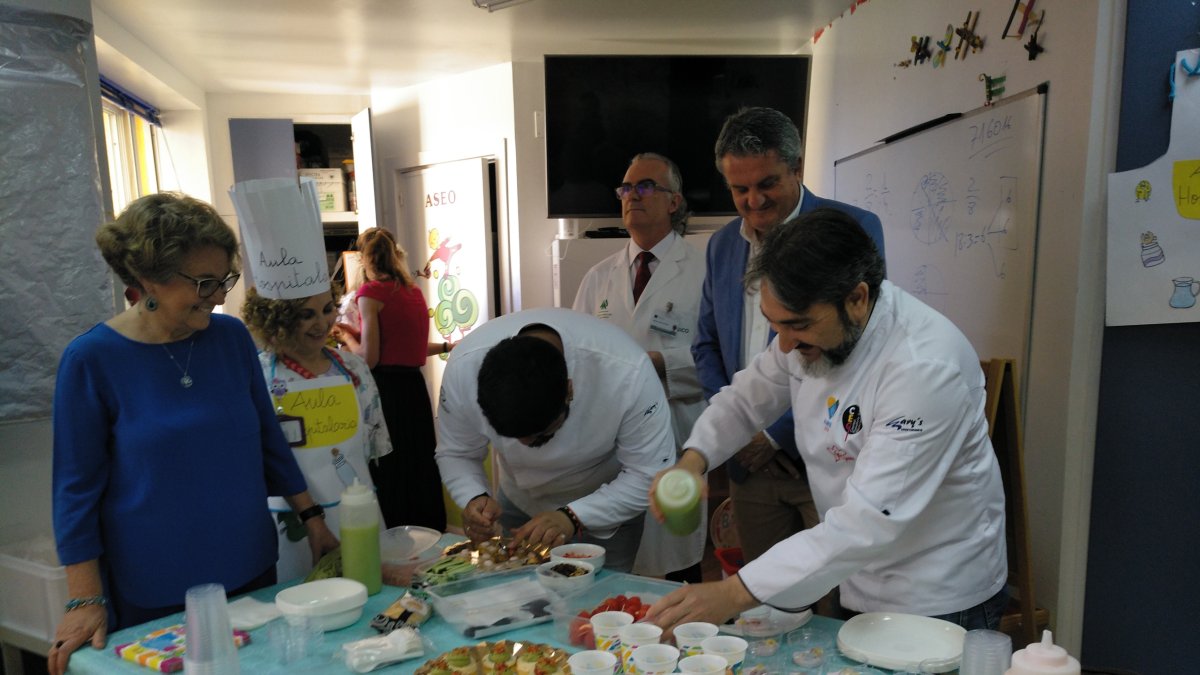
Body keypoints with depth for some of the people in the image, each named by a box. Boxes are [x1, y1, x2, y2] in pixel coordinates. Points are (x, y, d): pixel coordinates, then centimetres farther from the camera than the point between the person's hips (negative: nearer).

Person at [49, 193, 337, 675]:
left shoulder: (231, 337, -4)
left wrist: (311, 519, 4)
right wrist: (86, 600, -9)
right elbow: (77, 487, -7)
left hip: (251, 569, 4)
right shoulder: (92, 359, -13)